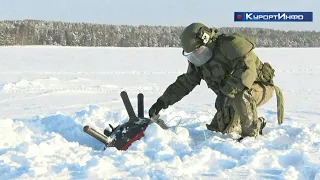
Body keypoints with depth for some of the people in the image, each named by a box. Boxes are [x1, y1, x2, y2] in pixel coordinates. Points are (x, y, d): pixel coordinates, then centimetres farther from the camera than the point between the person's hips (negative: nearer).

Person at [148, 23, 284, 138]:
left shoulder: (230, 45, -28)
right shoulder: (198, 61, -2)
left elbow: (247, 72, -39)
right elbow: (184, 83, 2)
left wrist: (225, 93, -36)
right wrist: (162, 101, -8)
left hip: (260, 87, -8)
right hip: (234, 95, 8)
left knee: (241, 98, -40)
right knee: (218, 130, 4)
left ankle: (252, 134, -16)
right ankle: (257, 124, 24)